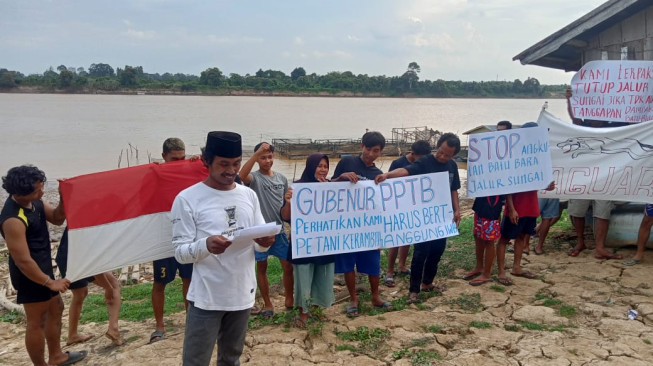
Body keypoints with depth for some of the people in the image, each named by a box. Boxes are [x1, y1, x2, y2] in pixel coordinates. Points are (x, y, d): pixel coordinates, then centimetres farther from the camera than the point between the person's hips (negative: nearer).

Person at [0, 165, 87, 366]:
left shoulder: (33, 201, -3)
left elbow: (57, 219, 9)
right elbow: (23, 261, -28)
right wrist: (50, 282, -19)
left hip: (43, 268, 10)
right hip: (31, 276, -10)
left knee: (56, 309, 24)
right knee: (37, 322, 5)